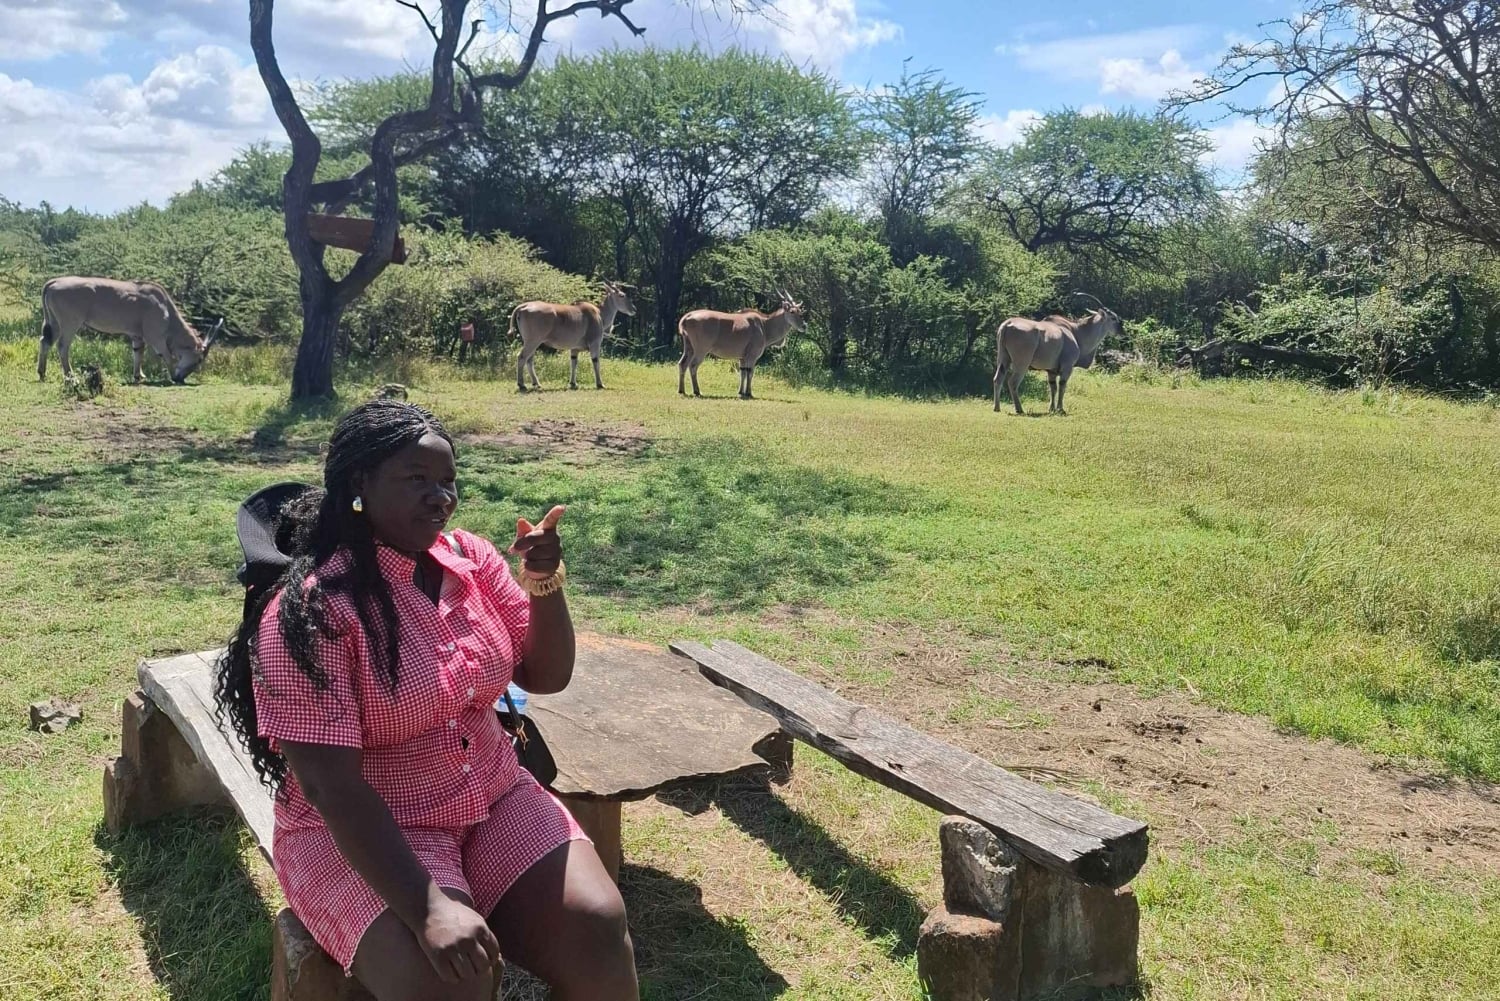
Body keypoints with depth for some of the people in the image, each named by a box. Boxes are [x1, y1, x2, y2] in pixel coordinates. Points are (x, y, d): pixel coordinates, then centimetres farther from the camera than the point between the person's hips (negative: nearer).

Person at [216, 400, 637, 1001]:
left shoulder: (471, 559, -1)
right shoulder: (309, 612, -19)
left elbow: (546, 676, 5)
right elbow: (330, 784, -23)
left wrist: (544, 584, -14)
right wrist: (429, 907, -32)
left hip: (492, 799, 5)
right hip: (359, 832, -5)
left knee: (596, 926, -16)